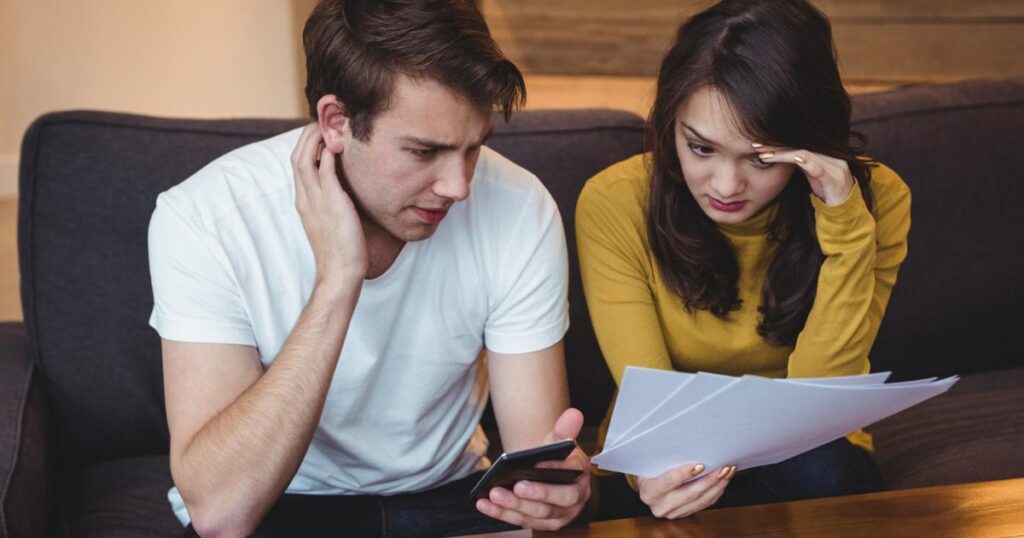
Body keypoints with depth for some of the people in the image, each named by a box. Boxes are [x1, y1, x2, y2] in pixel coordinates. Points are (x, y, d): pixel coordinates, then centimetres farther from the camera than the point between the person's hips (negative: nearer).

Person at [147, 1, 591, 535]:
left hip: (446, 495, 2)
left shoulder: (518, 208, -15)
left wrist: (553, 476, -35)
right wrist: (335, 282, -34)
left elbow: (534, 441, -12)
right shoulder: (202, 218, -22)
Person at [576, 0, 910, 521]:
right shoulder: (615, 204, -18)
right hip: (675, 465, -1)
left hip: (805, 465, 2)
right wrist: (658, 471, -42)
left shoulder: (874, 198, -16)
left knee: (820, 473, -32)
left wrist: (844, 224, -30)